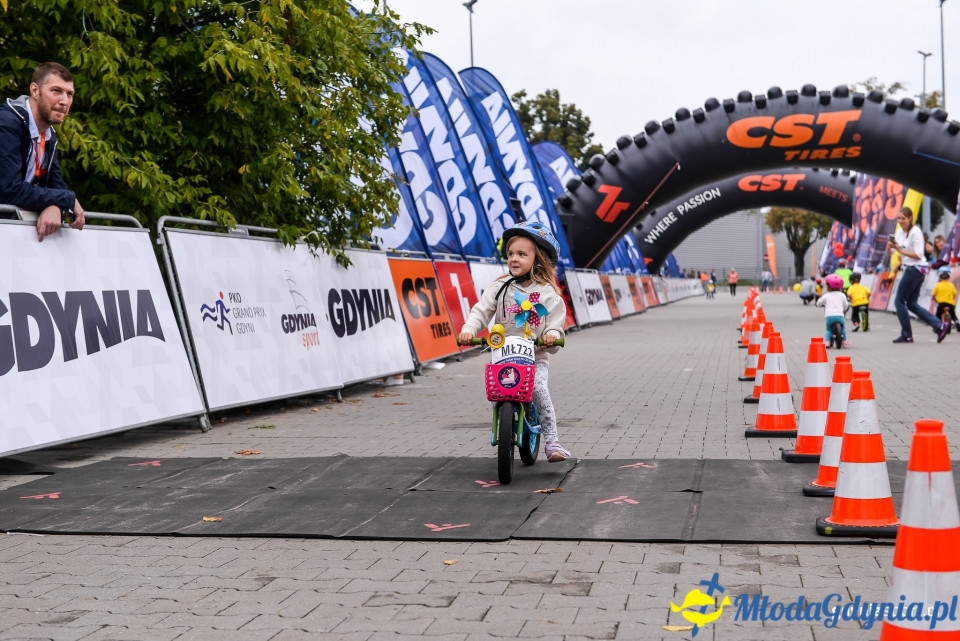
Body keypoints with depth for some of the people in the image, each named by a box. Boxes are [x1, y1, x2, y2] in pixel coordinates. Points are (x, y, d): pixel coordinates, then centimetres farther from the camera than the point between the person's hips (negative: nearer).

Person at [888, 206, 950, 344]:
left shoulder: (915, 232, -14)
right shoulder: (900, 232, 11)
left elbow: (918, 254, -20)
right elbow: (889, 252, 11)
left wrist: (901, 250, -23)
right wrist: (890, 245, -10)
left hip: (916, 269, -9)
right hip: (910, 269, 9)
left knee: (900, 301, -4)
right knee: (912, 304, 8)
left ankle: (906, 335, 3)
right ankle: (939, 325, 6)